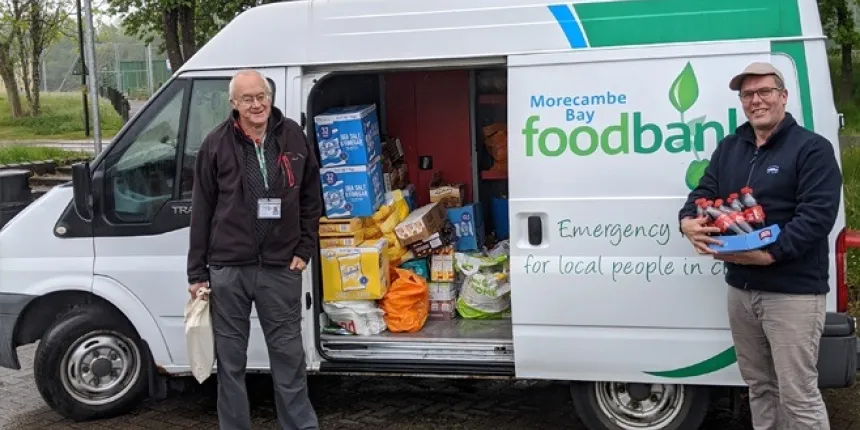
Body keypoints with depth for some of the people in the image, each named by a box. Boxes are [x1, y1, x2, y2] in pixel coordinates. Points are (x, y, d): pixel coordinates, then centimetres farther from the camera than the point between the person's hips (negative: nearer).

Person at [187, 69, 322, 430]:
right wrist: (197, 272, 1)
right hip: (228, 268, 0)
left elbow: (311, 199, 10)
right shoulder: (216, 145, -2)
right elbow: (201, 211, 1)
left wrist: (305, 249, 4)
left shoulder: (294, 137, 2)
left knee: (289, 355, 9)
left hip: (281, 267, 1)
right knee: (230, 359, 10)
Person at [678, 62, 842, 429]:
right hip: (740, 289, 7)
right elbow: (704, 192, 11)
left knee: (798, 394, -4)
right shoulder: (729, 147, 14)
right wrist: (688, 222, -13)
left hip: (793, 291, -6)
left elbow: (818, 215, -17)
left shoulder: (812, 148, -7)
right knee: (759, 385, 18)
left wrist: (769, 254, -25)